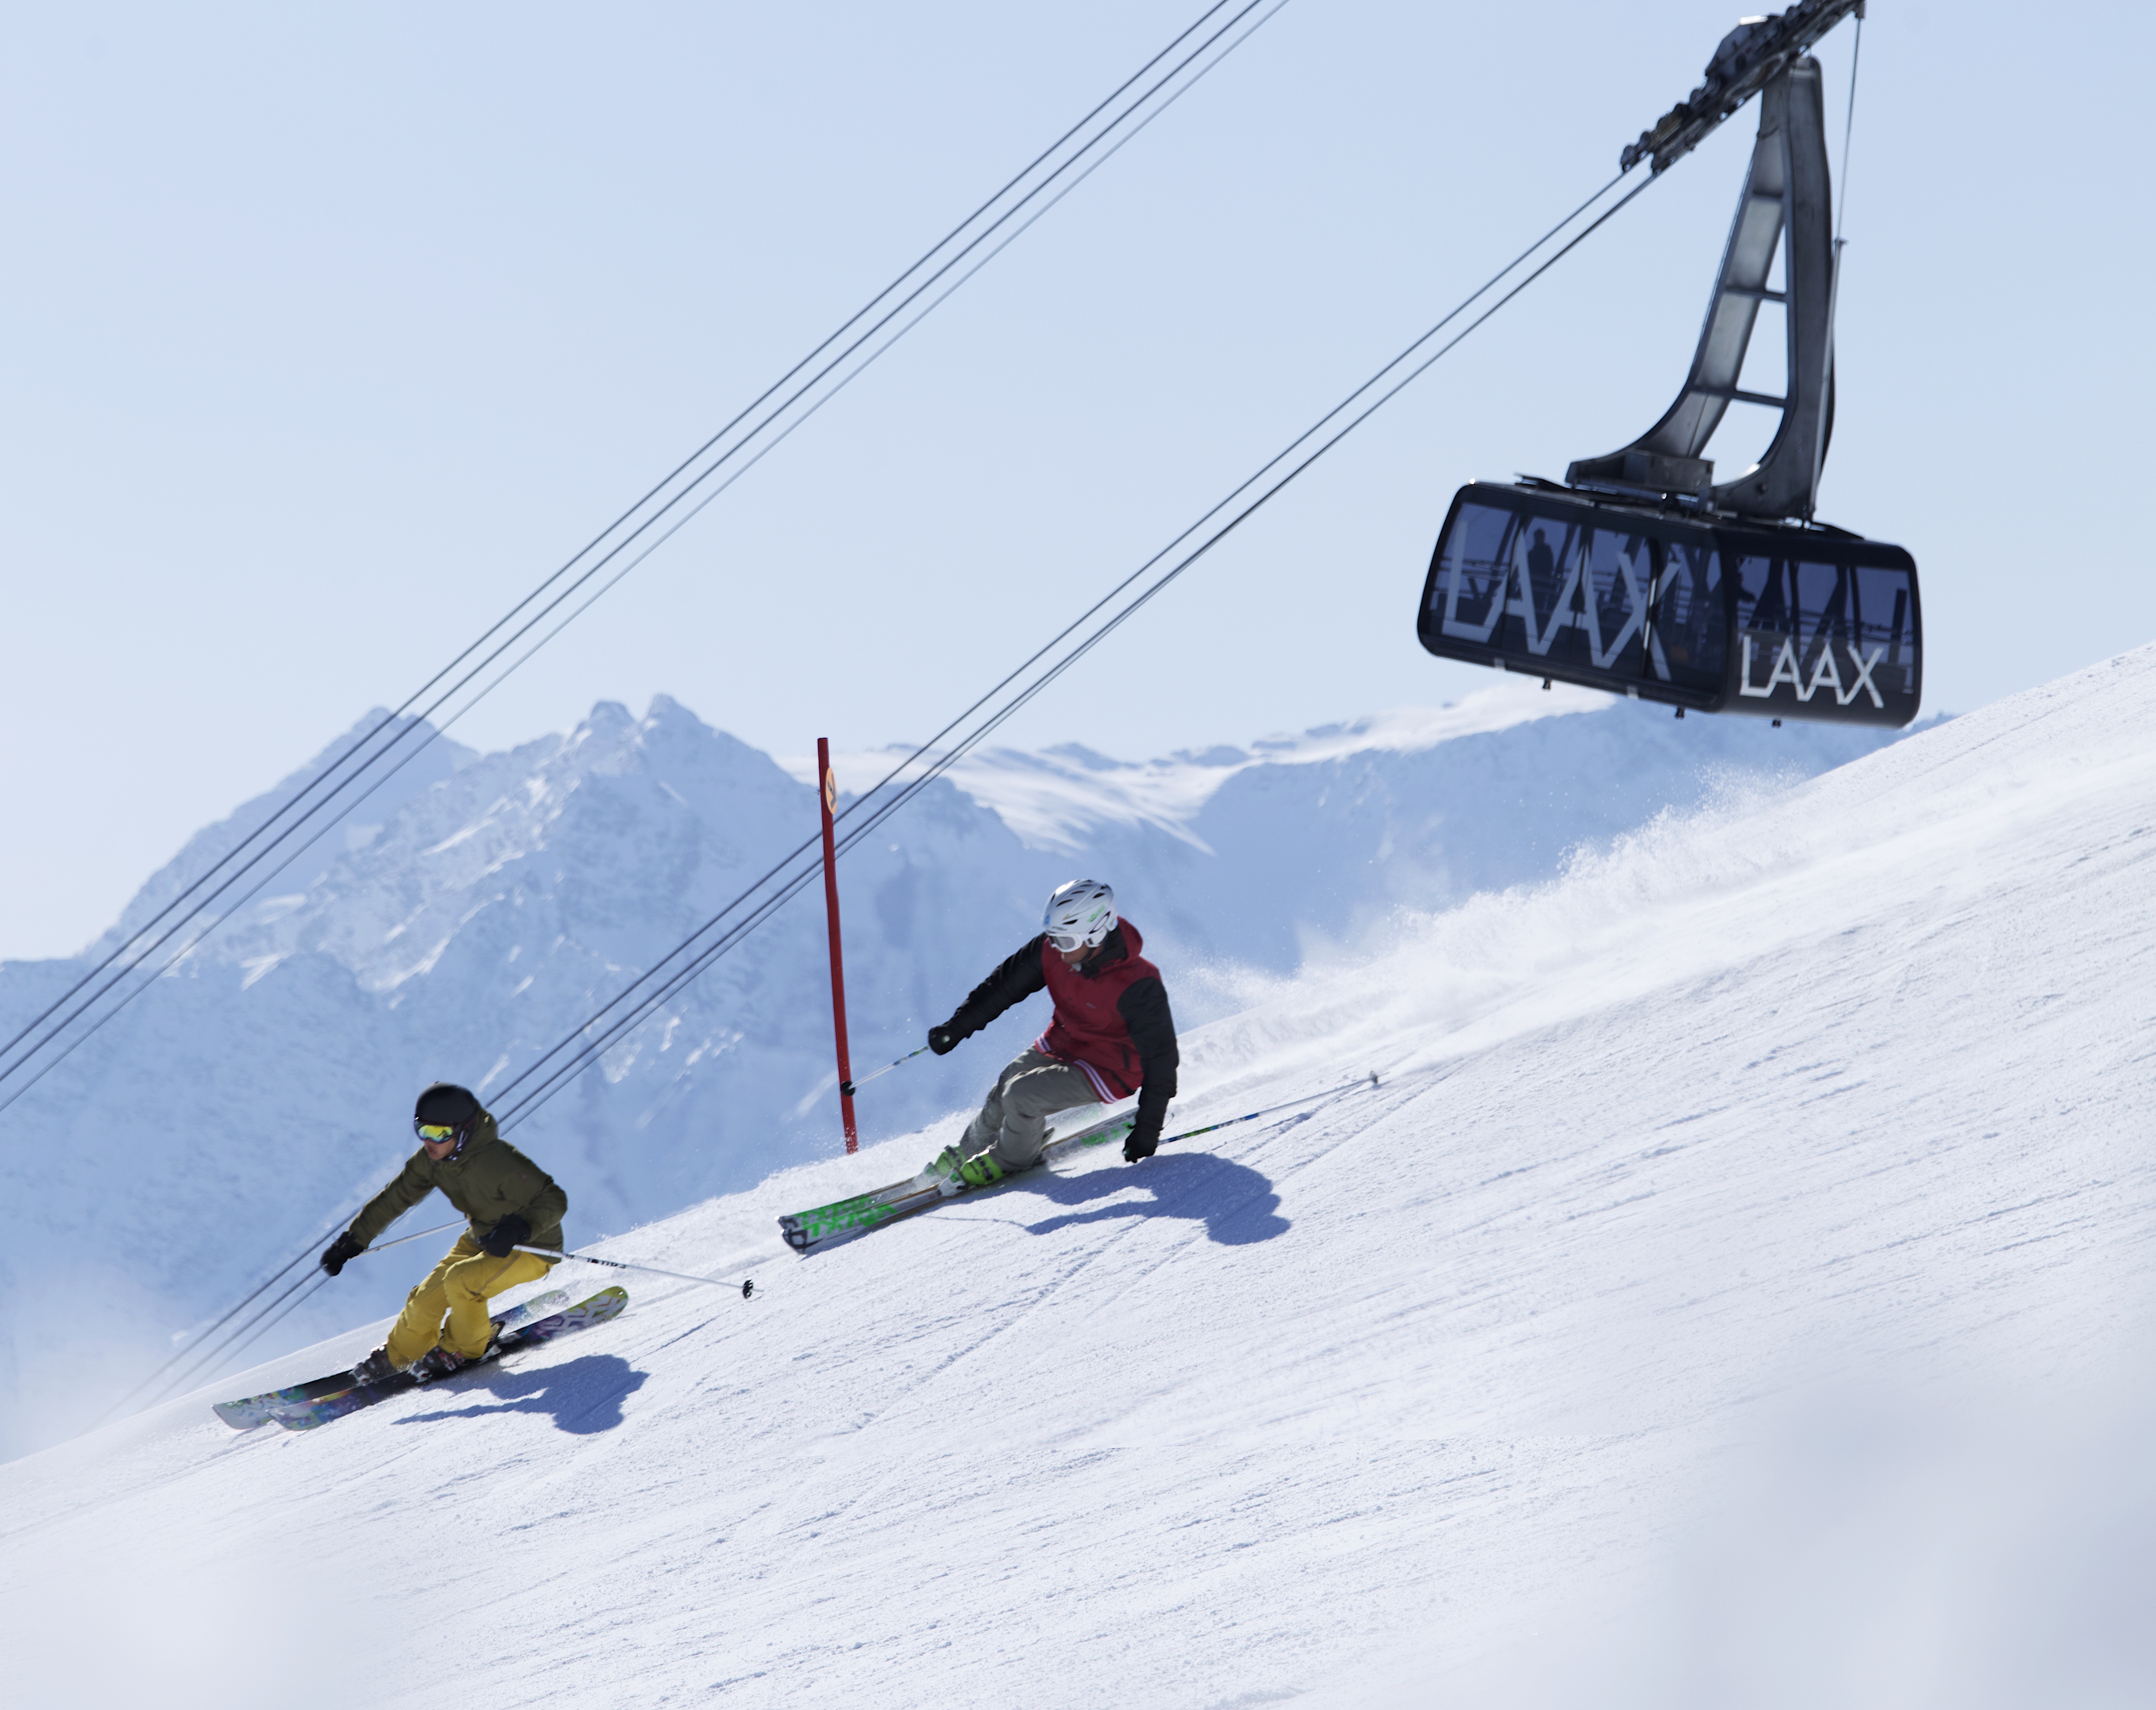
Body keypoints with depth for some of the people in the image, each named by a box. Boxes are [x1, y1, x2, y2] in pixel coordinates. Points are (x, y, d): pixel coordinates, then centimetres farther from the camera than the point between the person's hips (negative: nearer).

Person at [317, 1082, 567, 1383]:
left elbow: (555, 1201, -27)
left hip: (532, 1247, -7)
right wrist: (353, 1240, 4)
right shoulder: (431, 1159, -12)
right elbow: (395, 1198, 3)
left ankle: (465, 1350, 0)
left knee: (460, 1280, -27)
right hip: (482, 1239, 7)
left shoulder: (499, 1161, -33)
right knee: (427, 1300, -1)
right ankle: (397, 1357, 28)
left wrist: (519, 1228, -44)